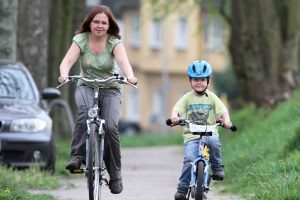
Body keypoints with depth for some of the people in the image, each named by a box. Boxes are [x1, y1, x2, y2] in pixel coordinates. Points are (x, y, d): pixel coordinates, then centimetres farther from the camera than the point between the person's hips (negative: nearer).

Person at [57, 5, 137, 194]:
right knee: (85, 111, -35)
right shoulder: (81, 40, -6)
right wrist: (64, 74, -43)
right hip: (86, 86, 0)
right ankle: (77, 156, -31)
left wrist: (130, 76, -47)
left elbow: (123, 61, -25)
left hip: (110, 89, 0)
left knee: (111, 127, -21)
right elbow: (68, 60, -20)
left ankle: (115, 175, -7)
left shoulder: (114, 42, -7)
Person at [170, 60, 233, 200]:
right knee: (189, 159, -23)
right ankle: (182, 188, -10)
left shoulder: (212, 97, 9)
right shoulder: (187, 98, 8)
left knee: (214, 142, -35)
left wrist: (226, 120, -22)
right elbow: (176, 108, -6)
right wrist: (174, 117, -29)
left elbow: (223, 110, -1)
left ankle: (217, 167, -11)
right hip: (191, 136, 0)